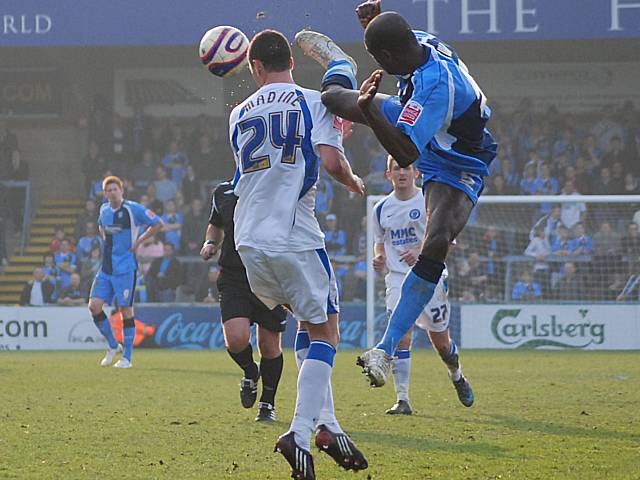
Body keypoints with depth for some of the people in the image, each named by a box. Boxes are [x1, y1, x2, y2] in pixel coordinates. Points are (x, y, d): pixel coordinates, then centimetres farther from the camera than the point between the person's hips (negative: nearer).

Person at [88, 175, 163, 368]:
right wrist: (105, 236, 12)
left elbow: (158, 223, -5)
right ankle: (113, 346, 14)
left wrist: (139, 241, -9)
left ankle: (127, 358, 4)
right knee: (94, 305, -4)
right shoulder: (104, 210, 10)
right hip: (106, 267, 6)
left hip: (125, 267, -6)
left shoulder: (133, 209, -8)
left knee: (126, 310, -3)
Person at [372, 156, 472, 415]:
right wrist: (379, 258, -2)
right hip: (398, 277, 2)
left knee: (440, 340, 9)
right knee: (401, 336, -17)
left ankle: (457, 377, 42)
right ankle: (402, 399, -16)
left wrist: (421, 253, -23)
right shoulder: (382, 208, 7)